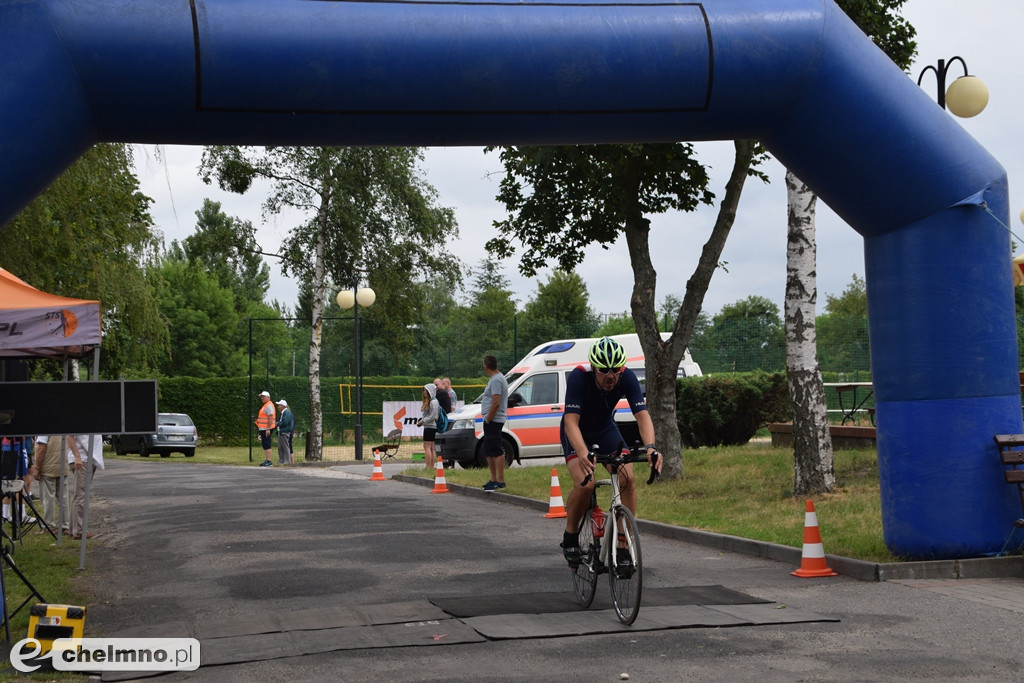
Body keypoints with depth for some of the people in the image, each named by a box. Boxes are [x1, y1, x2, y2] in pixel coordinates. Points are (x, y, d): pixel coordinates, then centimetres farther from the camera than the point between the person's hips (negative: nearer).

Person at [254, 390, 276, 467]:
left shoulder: (269, 406, -12)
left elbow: (270, 418, -20)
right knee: (265, 446, 12)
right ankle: (266, 461, 16)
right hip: (263, 429, 11)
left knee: (266, 445, -11)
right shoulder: (265, 406, 20)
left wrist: (268, 429, -25)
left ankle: (268, 462, -13)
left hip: (266, 429, -11)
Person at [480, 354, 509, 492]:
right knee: (489, 452, 16)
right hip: (491, 421, 11)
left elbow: (496, 403, -23)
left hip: (493, 421, -11)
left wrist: (488, 419, -17)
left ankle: (500, 481, -13)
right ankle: (494, 479, 22)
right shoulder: (494, 379, 19)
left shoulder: (496, 380, -15)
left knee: (497, 452, -11)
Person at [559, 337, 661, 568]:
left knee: (627, 479, -20)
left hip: (606, 430, 3)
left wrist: (650, 447, -50)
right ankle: (570, 538, -1)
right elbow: (571, 421, -40)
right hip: (578, 434, -3)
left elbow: (642, 414, -31)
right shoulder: (578, 377, -33)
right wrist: (583, 454, -58)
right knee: (585, 484, -27)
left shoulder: (627, 378, -25)